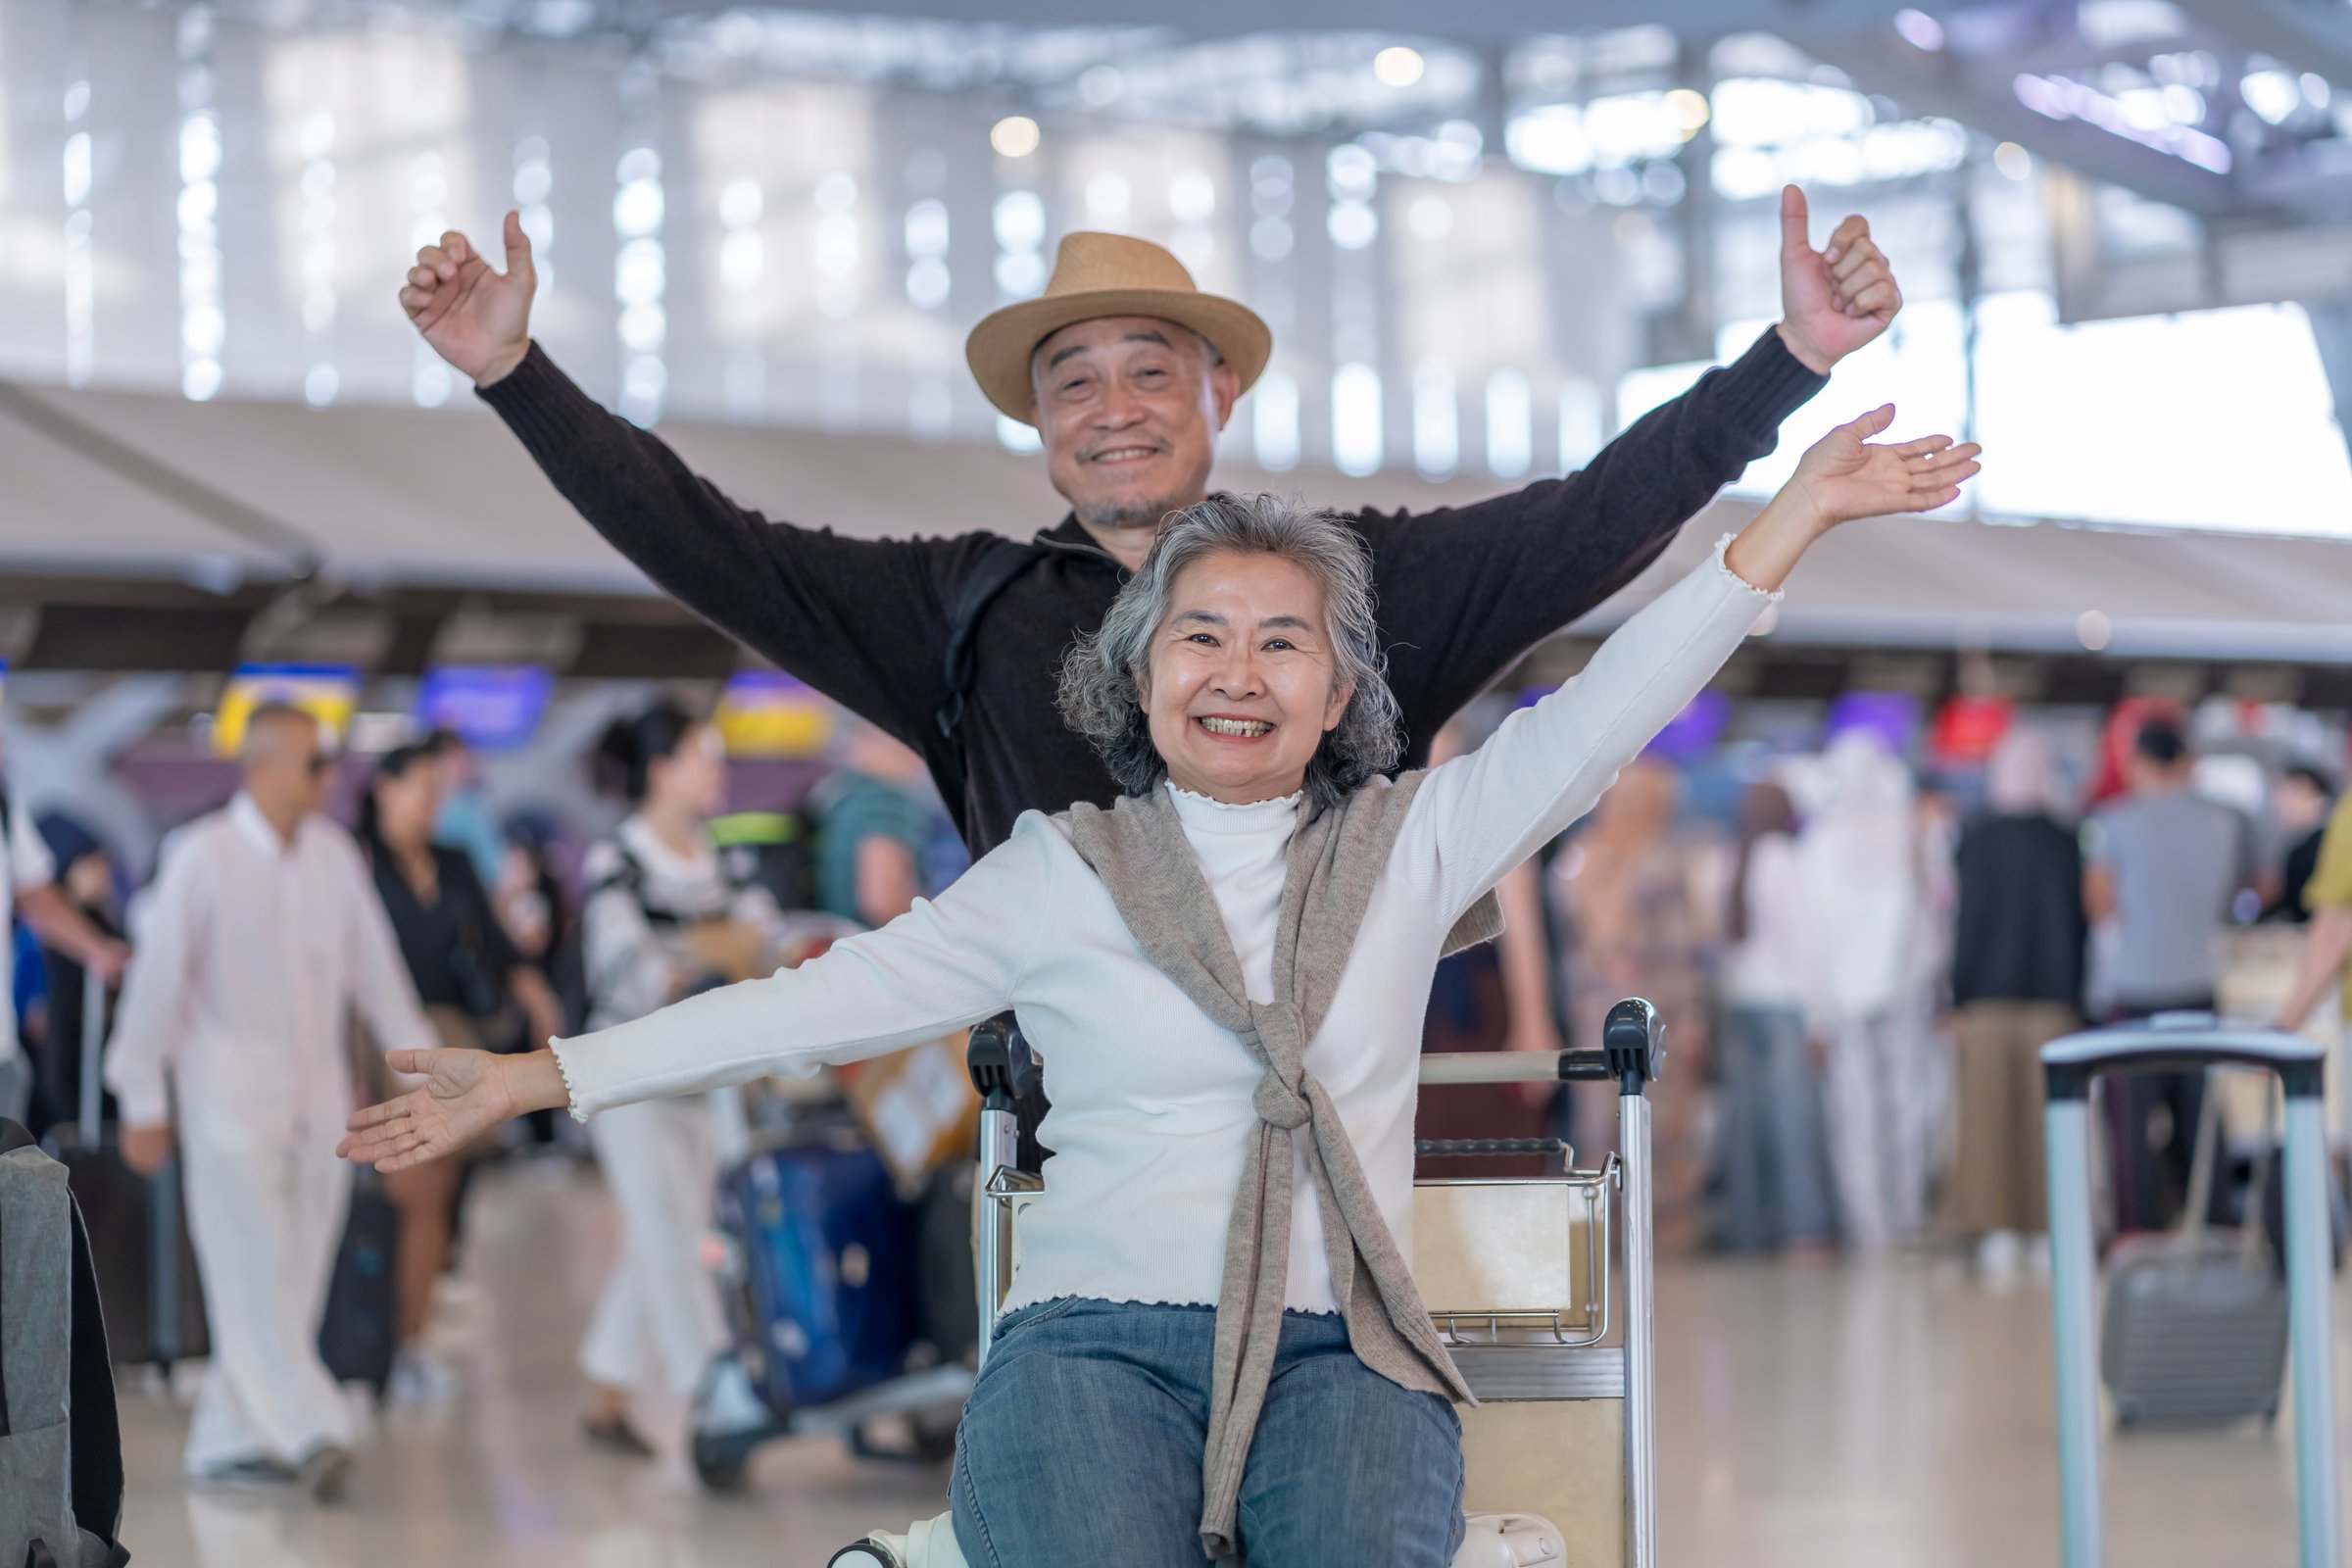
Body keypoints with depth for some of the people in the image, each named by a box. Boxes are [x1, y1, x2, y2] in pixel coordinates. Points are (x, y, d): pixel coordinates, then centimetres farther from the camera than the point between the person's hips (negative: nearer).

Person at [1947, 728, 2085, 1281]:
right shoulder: (2067, 843, -2)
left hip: (1987, 1001, -1)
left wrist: (1959, 994, 1)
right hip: (2052, 1000, 1)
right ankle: (2047, 1232, 7)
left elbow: (1966, 918, -5)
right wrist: (2077, 996, 10)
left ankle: (1998, 1232, -1)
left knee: (1988, 1117, 3)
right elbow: (2081, 922, 2)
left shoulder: (1975, 840, -6)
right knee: (2047, 1119, 6)